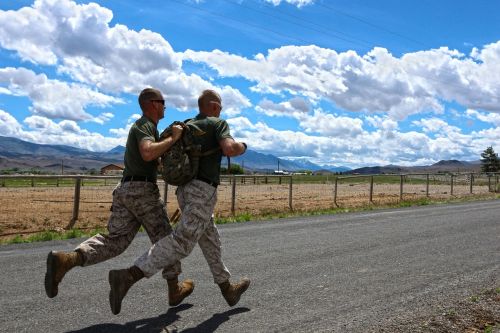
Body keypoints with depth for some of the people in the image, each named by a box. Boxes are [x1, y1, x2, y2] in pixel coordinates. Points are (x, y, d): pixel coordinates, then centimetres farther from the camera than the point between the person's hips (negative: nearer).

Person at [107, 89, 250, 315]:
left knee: (210, 240, 16)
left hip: (186, 191, 9)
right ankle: (127, 277, -24)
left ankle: (227, 290, 26)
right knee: (181, 243, -14)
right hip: (203, 191, -9)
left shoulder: (186, 126, 20)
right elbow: (229, 149, -19)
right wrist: (242, 147, 2)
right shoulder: (218, 124, -1)